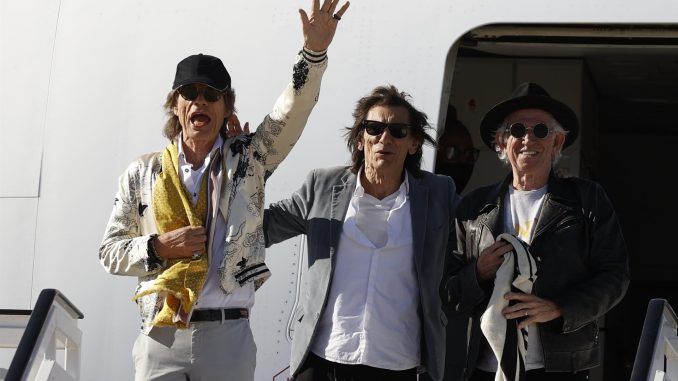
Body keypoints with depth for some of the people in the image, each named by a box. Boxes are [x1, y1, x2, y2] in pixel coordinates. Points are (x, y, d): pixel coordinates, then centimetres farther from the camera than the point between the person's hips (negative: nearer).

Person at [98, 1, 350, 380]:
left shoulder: (247, 160, 8)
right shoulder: (142, 173, 10)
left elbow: (292, 111, -7)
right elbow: (111, 251, 12)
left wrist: (314, 52, -22)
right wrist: (158, 247, -7)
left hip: (228, 337, -1)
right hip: (160, 336, 1)